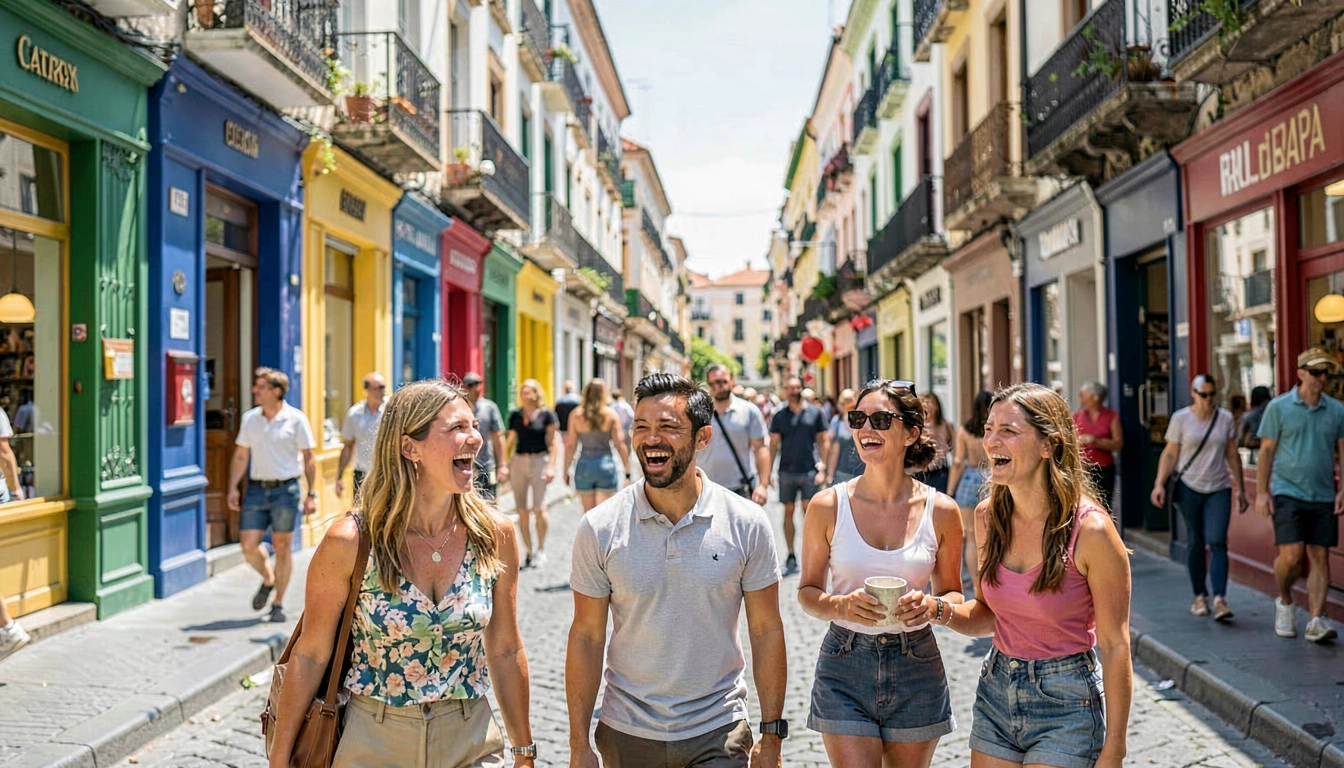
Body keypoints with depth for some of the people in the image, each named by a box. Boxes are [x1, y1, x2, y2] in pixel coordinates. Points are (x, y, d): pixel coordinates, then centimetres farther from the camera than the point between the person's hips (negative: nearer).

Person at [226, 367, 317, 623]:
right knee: (249, 546, -1)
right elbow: (240, 456, 13)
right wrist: (233, 488, 4)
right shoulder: (249, 419, 8)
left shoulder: (296, 419, -3)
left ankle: (278, 604, 15)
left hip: (285, 489, -3)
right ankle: (268, 579, 30)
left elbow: (308, 458, -1)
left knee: (282, 546, 2)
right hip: (256, 489, 4)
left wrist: (311, 493, -5)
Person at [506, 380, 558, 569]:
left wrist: (551, 466, -9)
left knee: (539, 509, -5)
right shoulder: (515, 415, 9)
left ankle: (541, 550, 11)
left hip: (540, 461, -4)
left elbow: (552, 442, -2)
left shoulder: (546, 414, -1)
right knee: (522, 511, 3)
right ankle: (528, 552, 13)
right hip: (519, 462, 4)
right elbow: (511, 441, 13)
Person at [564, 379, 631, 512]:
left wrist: (566, 471, 8)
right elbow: (620, 444, -5)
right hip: (606, 465, -2)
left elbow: (570, 445, 0)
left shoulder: (576, 415, 1)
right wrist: (627, 471, -1)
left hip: (584, 465, 2)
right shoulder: (611, 414, -3)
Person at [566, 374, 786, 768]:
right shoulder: (600, 528, -9)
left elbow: (766, 632, -2)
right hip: (626, 734, 1)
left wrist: (771, 735, -2)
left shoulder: (747, 524, -9)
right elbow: (586, 637, -3)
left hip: (718, 734, 0)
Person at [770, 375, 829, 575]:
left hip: (809, 470, -2)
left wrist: (822, 468, -4)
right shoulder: (779, 416, 7)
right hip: (787, 471, 2)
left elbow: (822, 441, 4)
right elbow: (773, 445, 8)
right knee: (788, 512, 6)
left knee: (809, 512, -4)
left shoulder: (815, 412, 3)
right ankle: (791, 557, 14)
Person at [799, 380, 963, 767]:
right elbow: (807, 591, 3)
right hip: (844, 666, -1)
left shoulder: (941, 511, -3)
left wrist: (934, 607, -14)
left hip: (917, 667, 1)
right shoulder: (828, 506, -6)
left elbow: (953, 594, 8)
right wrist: (841, 605, -18)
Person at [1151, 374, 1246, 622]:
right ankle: (1199, 596, 16)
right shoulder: (1180, 418, 0)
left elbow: (1232, 456, 11)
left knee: (1217, 542, -11)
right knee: (1195, 543, 5)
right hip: (1189, 487, -1)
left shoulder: (1226, 419, 6)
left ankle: (1219, 599, -16)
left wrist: (1240, 490, 10)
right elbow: (1170, 454, -1)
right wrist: (1160, 484, -11)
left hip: (1219, 489, 1)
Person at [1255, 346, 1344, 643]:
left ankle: (1316, 620, 2)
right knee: (1291, 555, -11)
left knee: (1320, 558, 0)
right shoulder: (1279, 407, -1)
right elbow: (1266, 450, 0)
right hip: (1287, 493, -3)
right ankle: (1284, 601, 16)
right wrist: (1261, 492, -5)